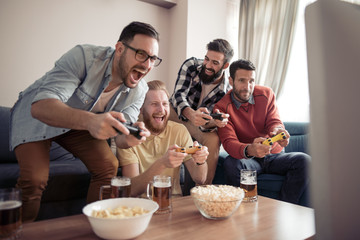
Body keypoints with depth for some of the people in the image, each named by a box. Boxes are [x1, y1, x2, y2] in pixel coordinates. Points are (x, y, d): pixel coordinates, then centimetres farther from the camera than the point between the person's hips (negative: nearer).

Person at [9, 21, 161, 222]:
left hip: (80, 123, 5)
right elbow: (41, 106, -42)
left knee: (109, 166, -9)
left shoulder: (139, 90, -17)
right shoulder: (84, 56, -33)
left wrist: (131, 138, -42)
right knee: (35, 179, -20)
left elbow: (120, 136, -17)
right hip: (35, 115, -4)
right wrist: (90, 120, -61)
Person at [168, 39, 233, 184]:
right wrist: (191, 114, -54)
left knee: (214, 139, -31)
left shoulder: (226, 91, -18)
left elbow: (206, 123, -20)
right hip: (175, 112, 1)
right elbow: (179, 95, -31)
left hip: (196, 124, -1)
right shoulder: (191, 65, -18)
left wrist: (215, 122, -47)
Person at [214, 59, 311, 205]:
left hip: (274, 156, 3)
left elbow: (274, 122, -10)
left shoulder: (266, 94, -1)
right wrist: (249, 150, -46)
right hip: (248, 159, -3)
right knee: (231, 164, -34)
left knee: (303, 160, -23)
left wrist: (278, 131, -38)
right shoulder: (222, 107, -12)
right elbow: (229, 142, -22)